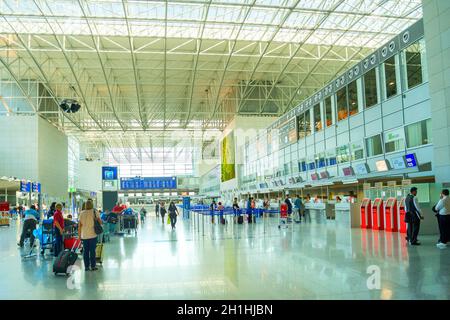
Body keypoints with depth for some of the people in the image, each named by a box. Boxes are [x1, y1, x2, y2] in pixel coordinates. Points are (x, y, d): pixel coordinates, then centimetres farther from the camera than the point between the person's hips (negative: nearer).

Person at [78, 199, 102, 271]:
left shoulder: (82, 213, 1)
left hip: (84, 235, 2)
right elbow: (100, 222, -4)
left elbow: (79, 225, 1)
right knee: (92, 251, 3)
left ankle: (86, 266, 11)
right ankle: (93, 266, 7)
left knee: (85, 251, 8)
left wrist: (79, 235, 9)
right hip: (92, 235, -2)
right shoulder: (94, 212, -4)